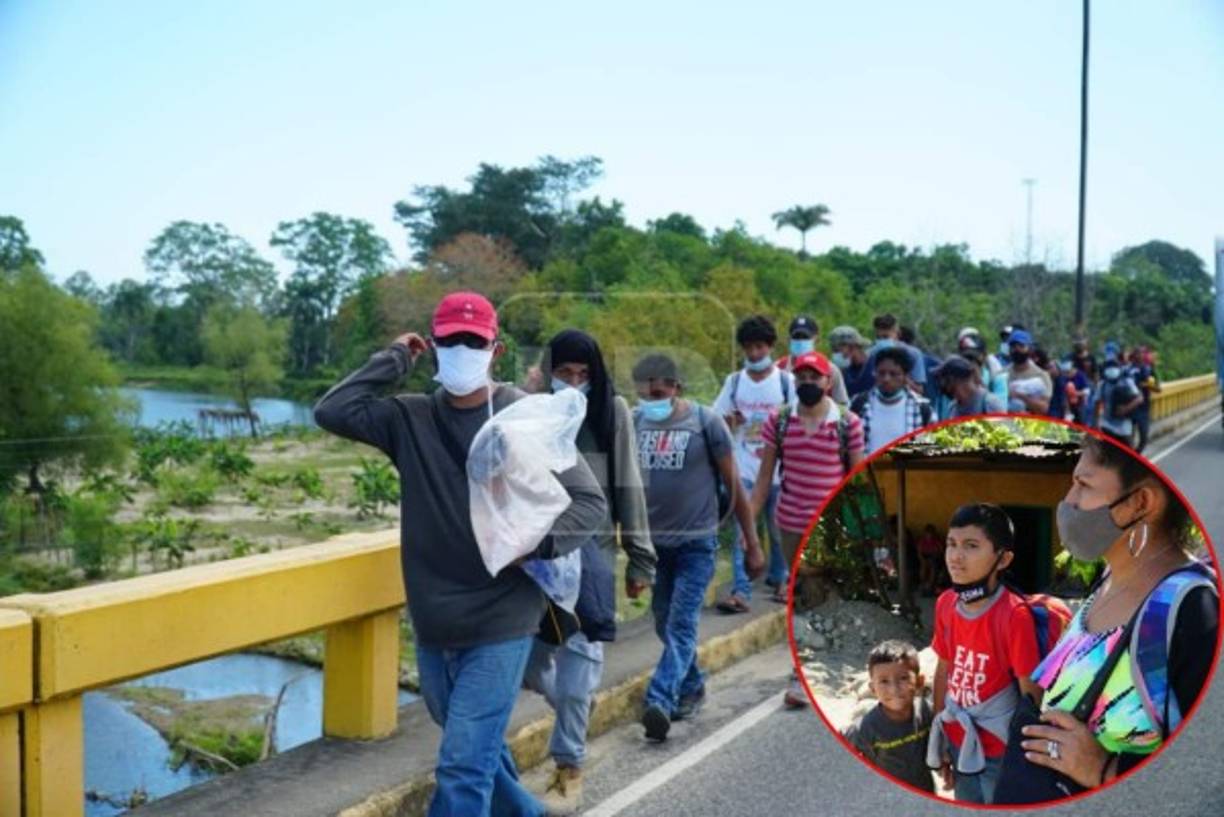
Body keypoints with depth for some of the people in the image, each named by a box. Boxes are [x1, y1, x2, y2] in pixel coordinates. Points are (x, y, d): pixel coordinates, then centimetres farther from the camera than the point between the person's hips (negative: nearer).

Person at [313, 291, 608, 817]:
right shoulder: (411, 418, 3)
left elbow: (590, 502, -7)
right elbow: (332, 412, -8)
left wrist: (535, 540, -24)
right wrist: (394, 360, -4)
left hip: (500, 625, -5)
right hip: (433, 628, 5)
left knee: (463, 766, -8)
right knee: (478, 751, 22)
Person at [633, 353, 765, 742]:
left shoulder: (706, 422, -9)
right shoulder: (634, 423, 0)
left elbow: (734, 485, -3)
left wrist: (752, 544, -2)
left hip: (696, 542, -4)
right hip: (652, 542, 4)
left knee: (681, 624, -11)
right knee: (665, 624, 14)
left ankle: (660, 701, -16)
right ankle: (692, 687, 32)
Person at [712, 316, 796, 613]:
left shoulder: (786, 381, -1)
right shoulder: (734, 381, 5)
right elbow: (719, 423, 9)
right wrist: (729, 423, -11)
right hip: (743, 469, 1)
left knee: (778, 529, 11)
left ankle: (779, 579, 32)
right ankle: (740, 592, -10)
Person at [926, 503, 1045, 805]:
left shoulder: (1014, 615, -23)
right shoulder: (945, 603, -5)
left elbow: (1031, 695, -17)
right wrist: (939, 739, 10)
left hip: (1001, 750, -6)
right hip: (960, 741, 6)